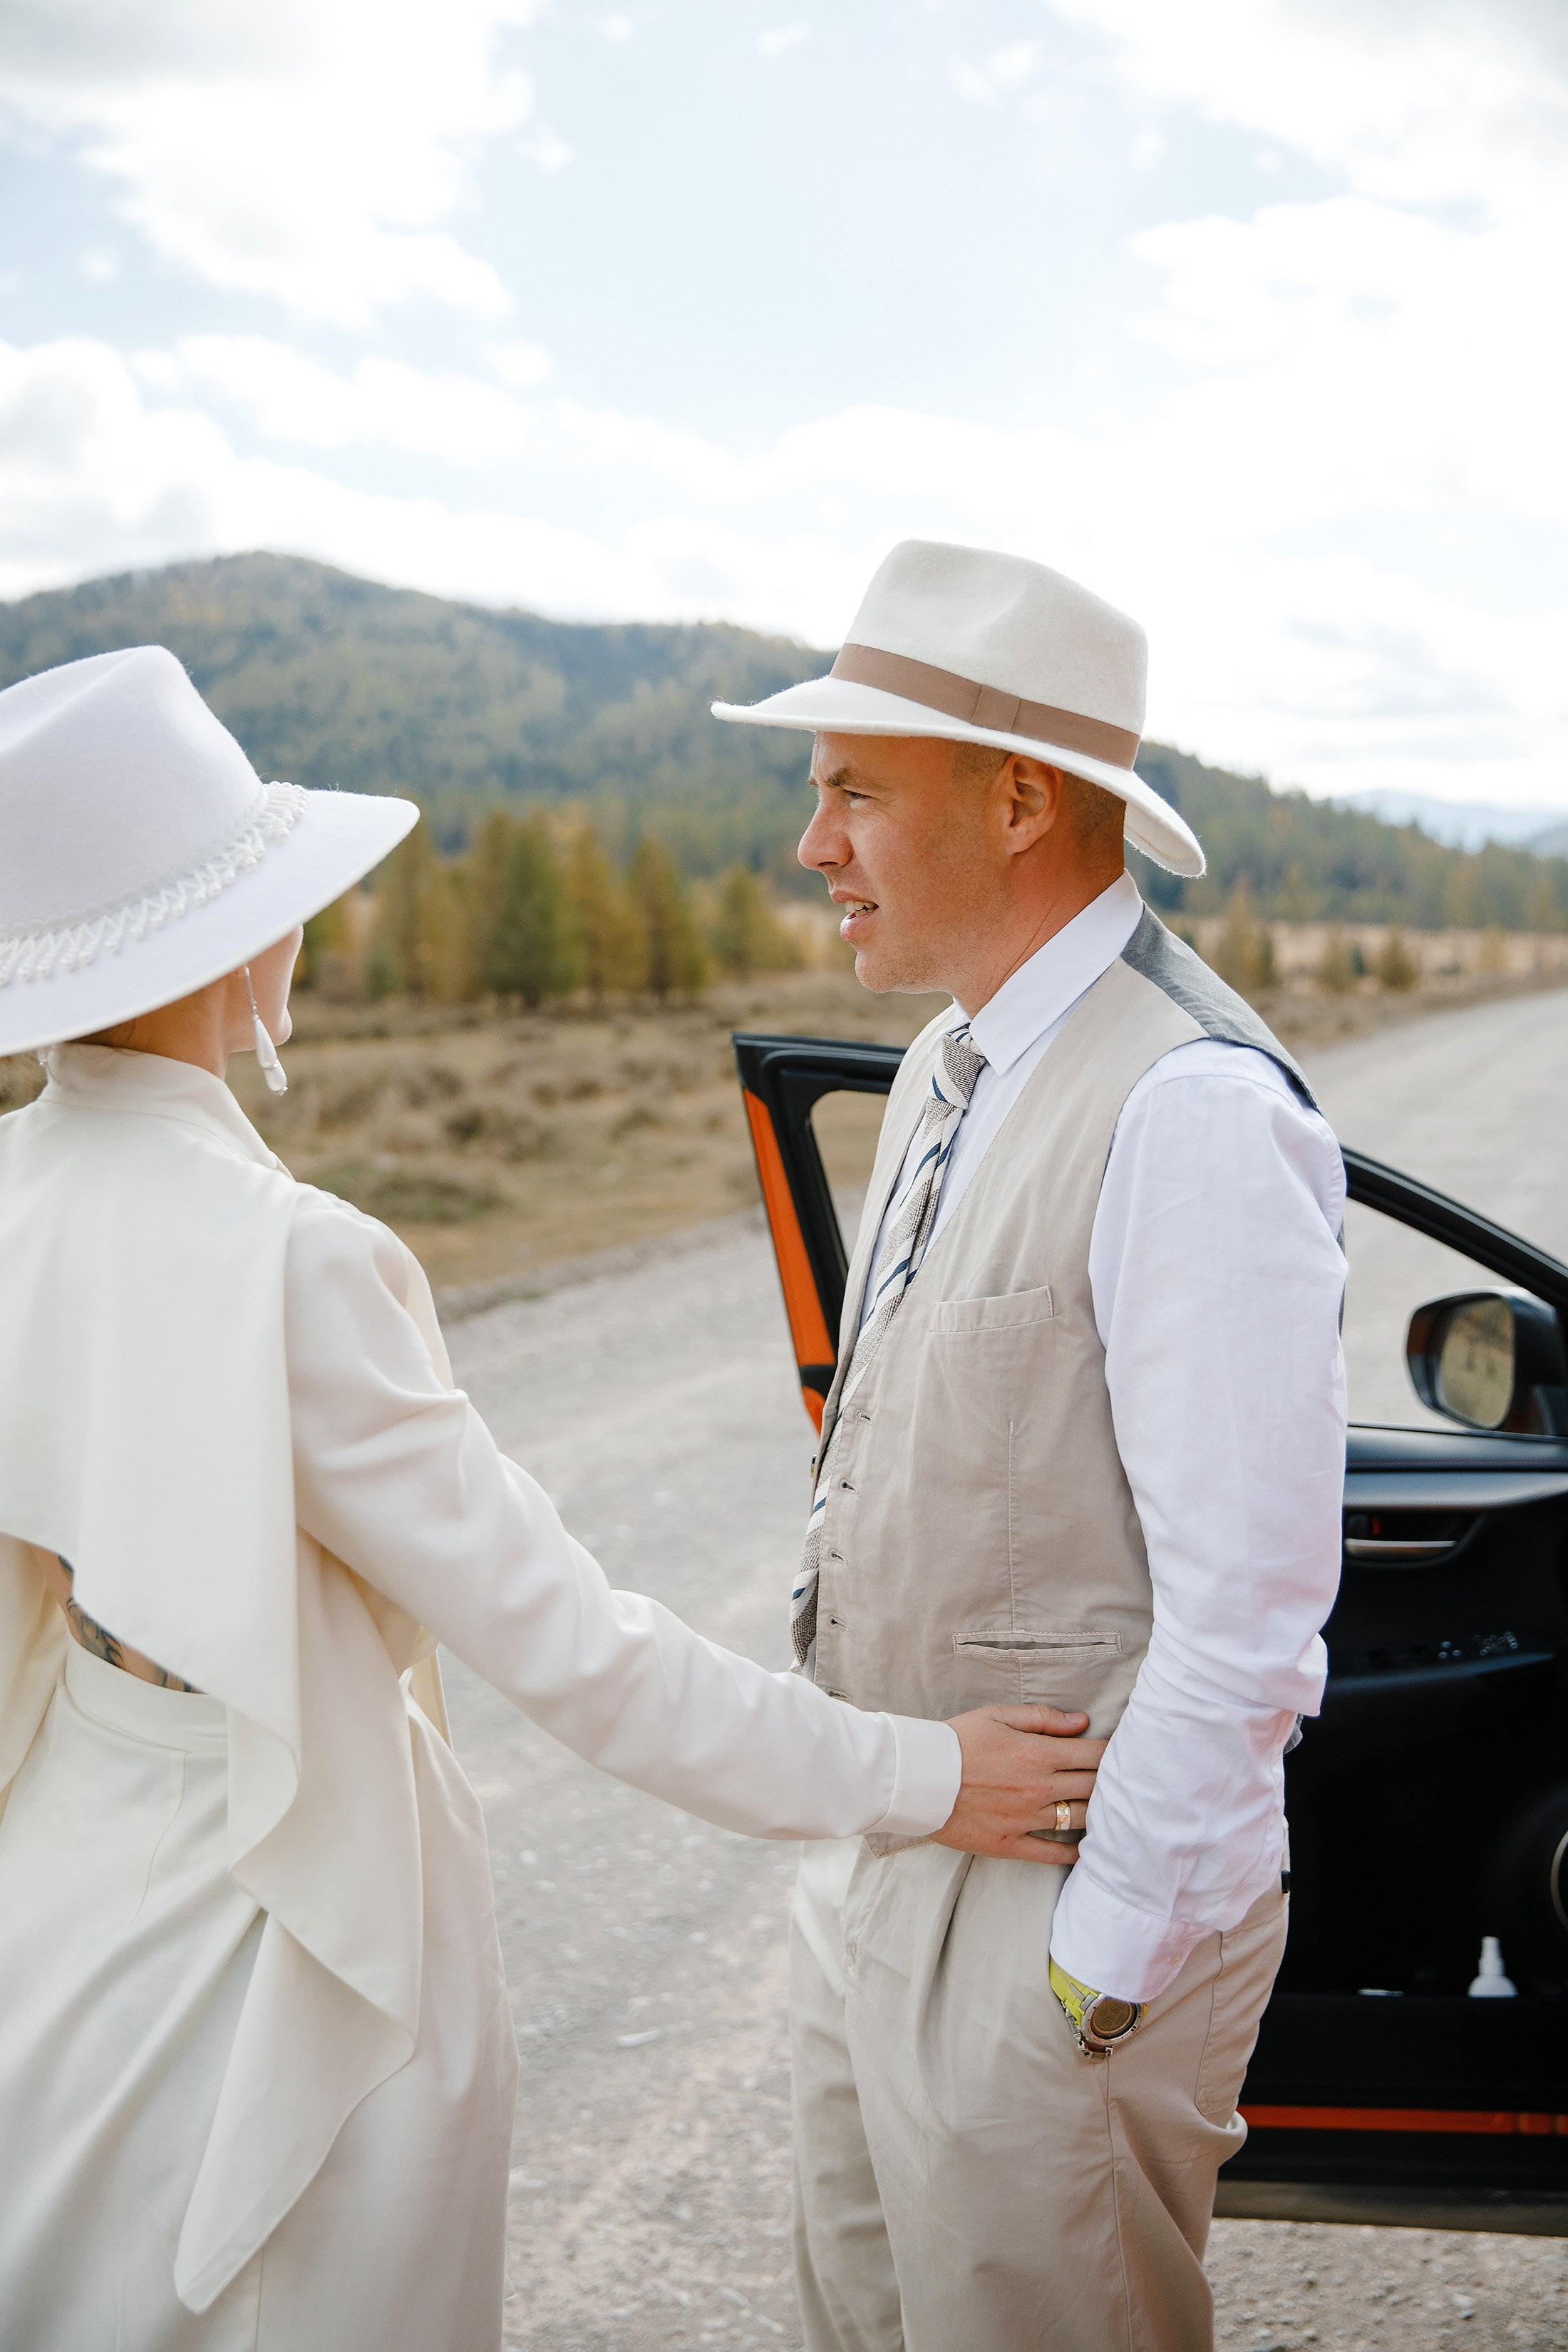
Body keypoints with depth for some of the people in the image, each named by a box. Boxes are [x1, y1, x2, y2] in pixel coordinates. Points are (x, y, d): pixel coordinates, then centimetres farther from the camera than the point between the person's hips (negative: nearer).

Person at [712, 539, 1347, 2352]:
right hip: (873, 1864, 9)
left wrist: (1096, 1976, -18)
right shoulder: (943, 1075, 7)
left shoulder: (1194, 1114, -23)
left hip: (1066, 1911, -9)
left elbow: (1248, 1620, -24)